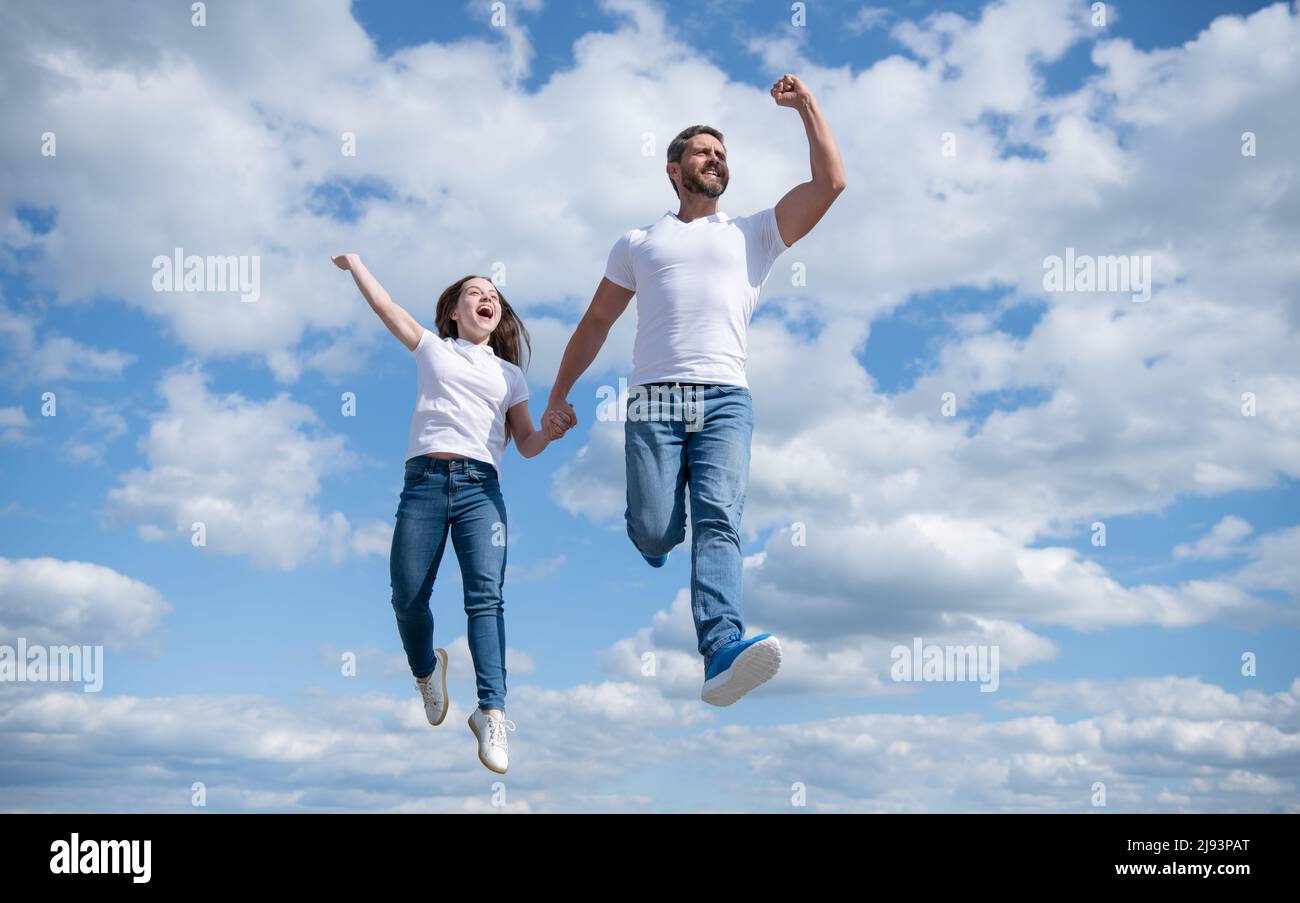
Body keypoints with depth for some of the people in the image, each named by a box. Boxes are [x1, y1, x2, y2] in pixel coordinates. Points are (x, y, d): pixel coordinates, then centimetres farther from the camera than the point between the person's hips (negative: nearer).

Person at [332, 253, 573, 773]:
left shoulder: (510, 374, 23)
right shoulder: (432, 350, 21)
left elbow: (525, 444, 18)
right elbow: (384, 305, 22)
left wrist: (551, 432, -2)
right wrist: (353, 262, 28)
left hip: (480, 486, 0)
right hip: (424, 481, 0)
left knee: (486, 593, -18)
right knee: (407, 597, -3)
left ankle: (491, 712, -23)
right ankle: (426, 670, 29)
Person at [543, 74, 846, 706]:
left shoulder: (754, 234, 21)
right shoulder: (637, 243, 22)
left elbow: (830, 183, 12)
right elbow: (595, 322, 25)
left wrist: (806, 105, 15)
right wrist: (559, 393, 21)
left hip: (725, 400, 0)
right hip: (653, 401, 1)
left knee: (719, 521, -21)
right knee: (653, 535, -11)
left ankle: (721, 653, -36)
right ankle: (658, 519, 28)